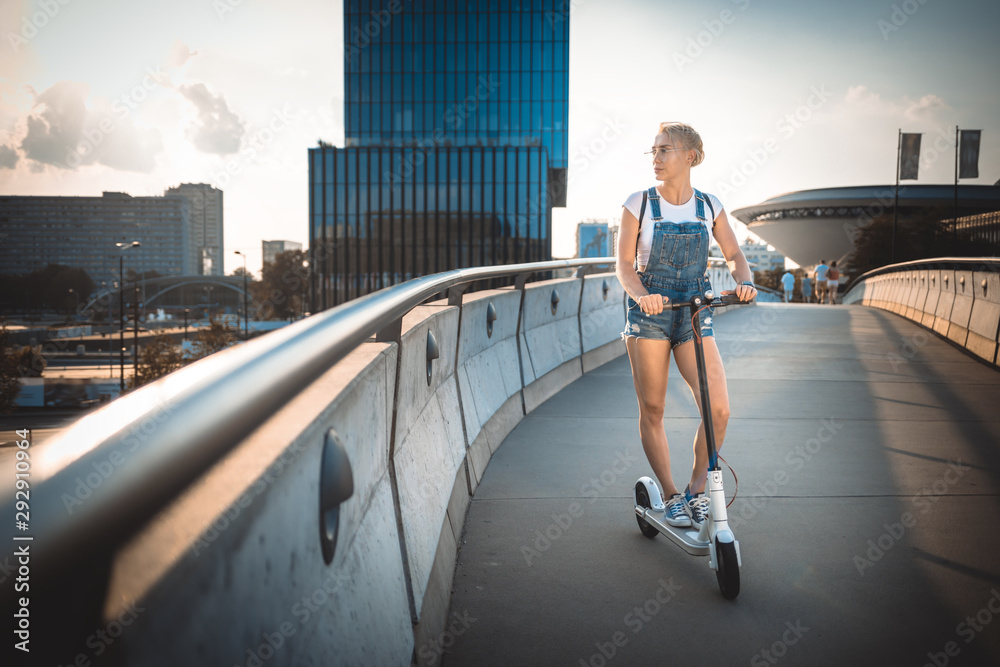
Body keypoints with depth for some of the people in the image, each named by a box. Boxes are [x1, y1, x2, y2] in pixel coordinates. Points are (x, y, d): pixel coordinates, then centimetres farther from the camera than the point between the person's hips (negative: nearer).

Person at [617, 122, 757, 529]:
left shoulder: (709, 206, 5)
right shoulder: (639, 204, -2)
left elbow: (734, 254, 9)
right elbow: (624, 263, -6)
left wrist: (743, 281, -13)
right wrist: (641, 295, -25)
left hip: (695, 315, 2)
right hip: (649, 314, -1)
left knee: (719, 409, -11)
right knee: (652, 411, 3)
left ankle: (697, 488, 11)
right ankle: (671, 496, 21)